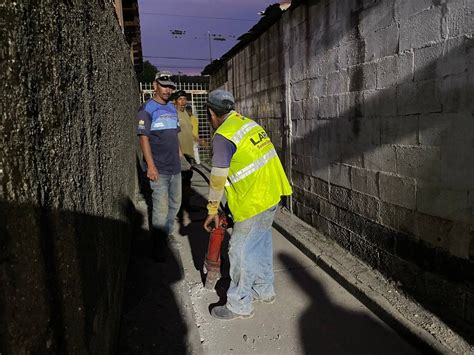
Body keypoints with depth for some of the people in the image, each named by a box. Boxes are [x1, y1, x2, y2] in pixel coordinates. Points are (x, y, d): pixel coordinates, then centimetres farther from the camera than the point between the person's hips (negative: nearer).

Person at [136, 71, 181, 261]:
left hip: (175, 167, 7)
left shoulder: (172, 108, 14)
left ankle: (167, 235, 36)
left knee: (175, 203, 17)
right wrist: (151, 166, -18)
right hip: (159, 168, -7)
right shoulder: (147, 109, -7)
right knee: (161, 208, -5)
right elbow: (144, 138, -12)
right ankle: (158, 248, 8)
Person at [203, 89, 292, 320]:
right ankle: (264, 290, 39)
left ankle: (239, 305, 21)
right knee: (261, 244, 22)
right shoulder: (249, 123, 11)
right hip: (272, 194, 9)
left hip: (253, 202, -9)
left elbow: (218, 179, -12)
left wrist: (213, 210, 2)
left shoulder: (223, 136, -16)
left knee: (241, 252, 5)